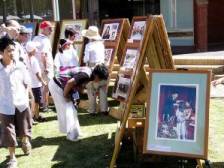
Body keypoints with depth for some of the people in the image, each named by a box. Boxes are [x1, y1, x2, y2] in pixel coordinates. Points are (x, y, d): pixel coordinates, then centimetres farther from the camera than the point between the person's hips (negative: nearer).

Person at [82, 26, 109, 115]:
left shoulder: (89, 45, -11)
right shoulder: (101, 44, 5)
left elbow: (86, 59, -11)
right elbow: (103, 56, 9)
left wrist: (84, 59, 8)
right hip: (102, 67, 4)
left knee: (91, 91, 6)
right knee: (103, 90, 10)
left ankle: (92, 110, 11)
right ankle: (104, 109, 11)